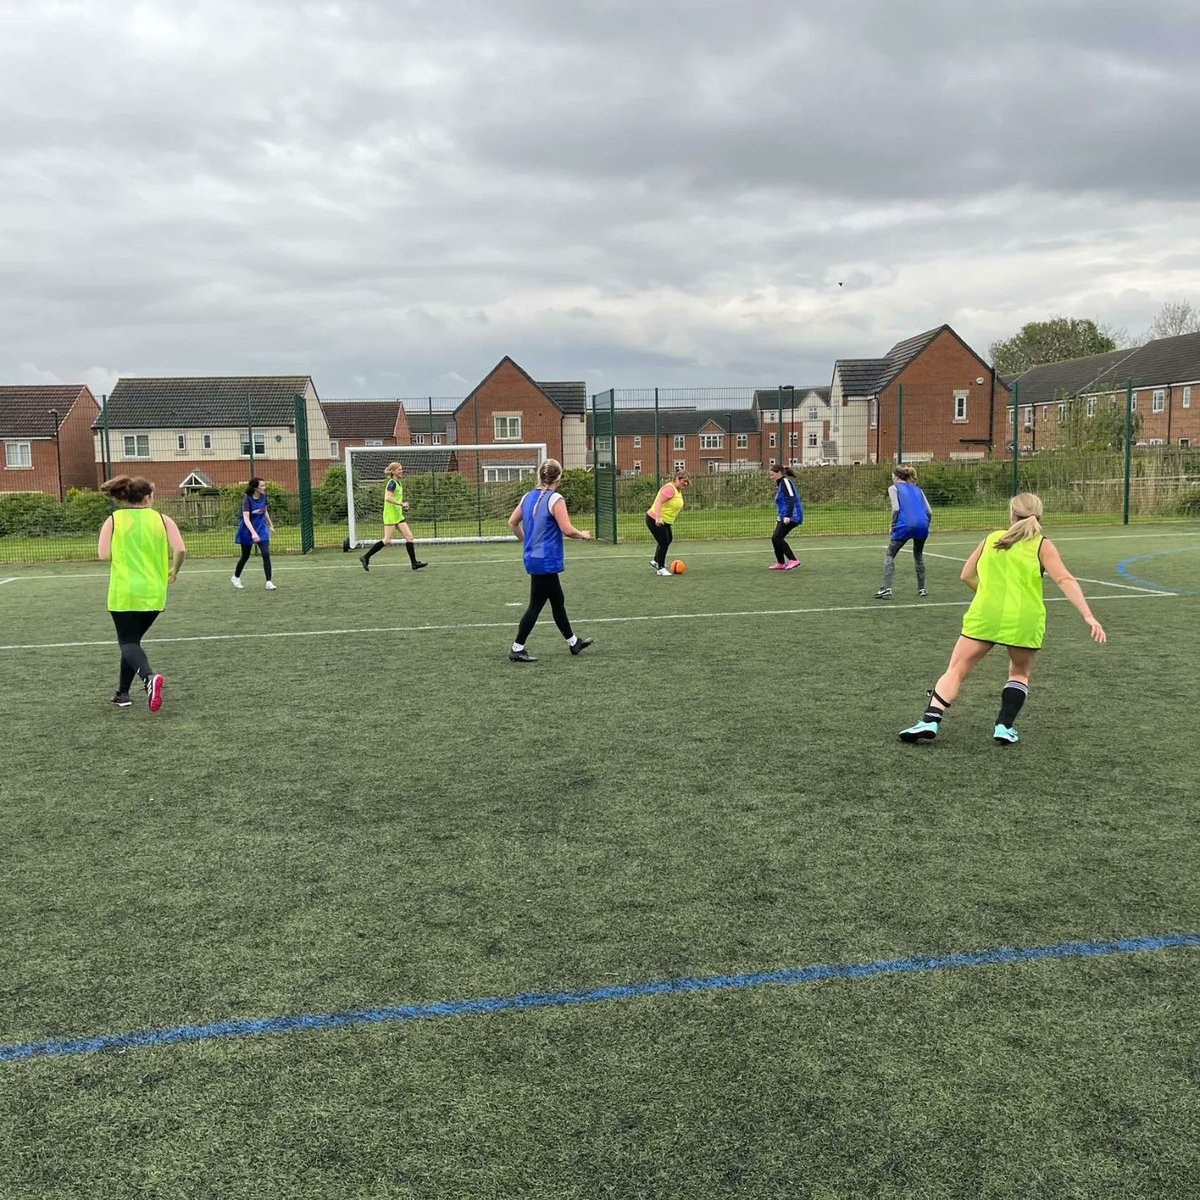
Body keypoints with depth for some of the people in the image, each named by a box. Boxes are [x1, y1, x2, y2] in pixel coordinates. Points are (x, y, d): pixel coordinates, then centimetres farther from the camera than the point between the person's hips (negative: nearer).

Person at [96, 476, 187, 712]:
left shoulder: (113, 520, -1)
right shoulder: (162, 519, 0)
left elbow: (104, 555, -8)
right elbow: (180, 550, -11)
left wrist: (124, 554, 13)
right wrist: (174, 570, 8)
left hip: (124, 593, -2)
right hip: (153, 594, 2)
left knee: (128, 642, 1)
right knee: (133, 639, 20)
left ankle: (149, 676, -29)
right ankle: (122, 693, 25)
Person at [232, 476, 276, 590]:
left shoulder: (263, 496, -4)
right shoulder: (247, 499, -21)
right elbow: (246, 518, -30)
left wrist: (271, 525, 22)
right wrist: (253, 533, -42)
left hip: (261, 529, 4)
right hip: (247, 531, -4)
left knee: (266, 554, -11)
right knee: (245, 556, 11)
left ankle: (269, 582, -9)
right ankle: (235, 577, 35)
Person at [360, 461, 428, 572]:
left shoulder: (398, 483, 15)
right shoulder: (392, 483, -13)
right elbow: (388, 497, -26)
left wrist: (403, 505, 12)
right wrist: (401, 504, -26)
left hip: (398, 515, 9)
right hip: (390, 516, -9)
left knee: (409, 537, 2)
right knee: (387, 540, -7)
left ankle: (414, 563, 2)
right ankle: (365, 557, 3)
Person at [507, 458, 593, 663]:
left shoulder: (528, 497, 6)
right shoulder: (555, 499, -16)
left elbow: (512, 523, 13)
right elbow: (567, 530, -21)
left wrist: (526, 540, 27)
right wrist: (583, 535, -2)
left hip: (533, 558, 8)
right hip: (547, 560, -8)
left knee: (558, 601, 20)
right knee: (536, 606, 1)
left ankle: (573, 642, 32)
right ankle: (517, 649, 7)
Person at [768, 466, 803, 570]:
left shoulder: (785, 481, -8)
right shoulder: (780, 484, 21)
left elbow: (792, 498, -19)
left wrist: (788, 516, -27)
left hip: (792, 516, -10)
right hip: (784, 517, 10)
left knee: (777, 538, -16)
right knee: (775, 538, 7)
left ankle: (793, 560, -15)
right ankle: (781, 563, 14)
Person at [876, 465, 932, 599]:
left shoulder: (894, 488, 10)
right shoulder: (917, 489, 23)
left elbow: (896, 509, -5)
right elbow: (929, 512, 14)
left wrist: (893, 526, 5)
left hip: (905, 524, -4)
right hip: (922, 524, 4)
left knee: (889, 555, 11)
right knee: (918, 555, 27)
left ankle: (887, 589, -3)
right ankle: (922, 589, 23)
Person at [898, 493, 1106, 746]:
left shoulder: (992, 539, 14)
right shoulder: (1042, 545, 5)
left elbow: (967, 575, 20)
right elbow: (1065, 580, -7)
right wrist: (1088, 616, -13)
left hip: (984, 615, 1)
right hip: (1024, 621, -1)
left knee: (957, 669, 4)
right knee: (1020, 673, 22)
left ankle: (930, 720, -12)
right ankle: (1005, 726, 8)